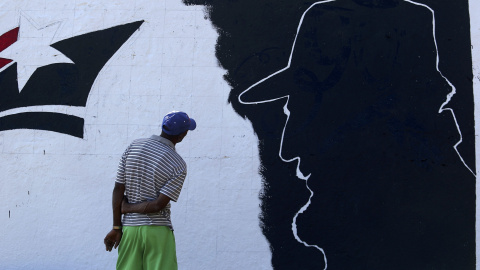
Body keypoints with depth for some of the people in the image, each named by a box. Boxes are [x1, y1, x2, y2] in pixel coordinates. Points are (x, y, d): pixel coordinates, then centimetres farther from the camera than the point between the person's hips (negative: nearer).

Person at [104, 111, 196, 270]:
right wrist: (127, 208, -1)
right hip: (158, 232, -4)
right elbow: (158, 205, -15)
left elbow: (118, 189, 1)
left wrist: (116, 227, 6)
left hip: (129, 229, 4)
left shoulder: (133, 147, 3)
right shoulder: (179, 165, -9)